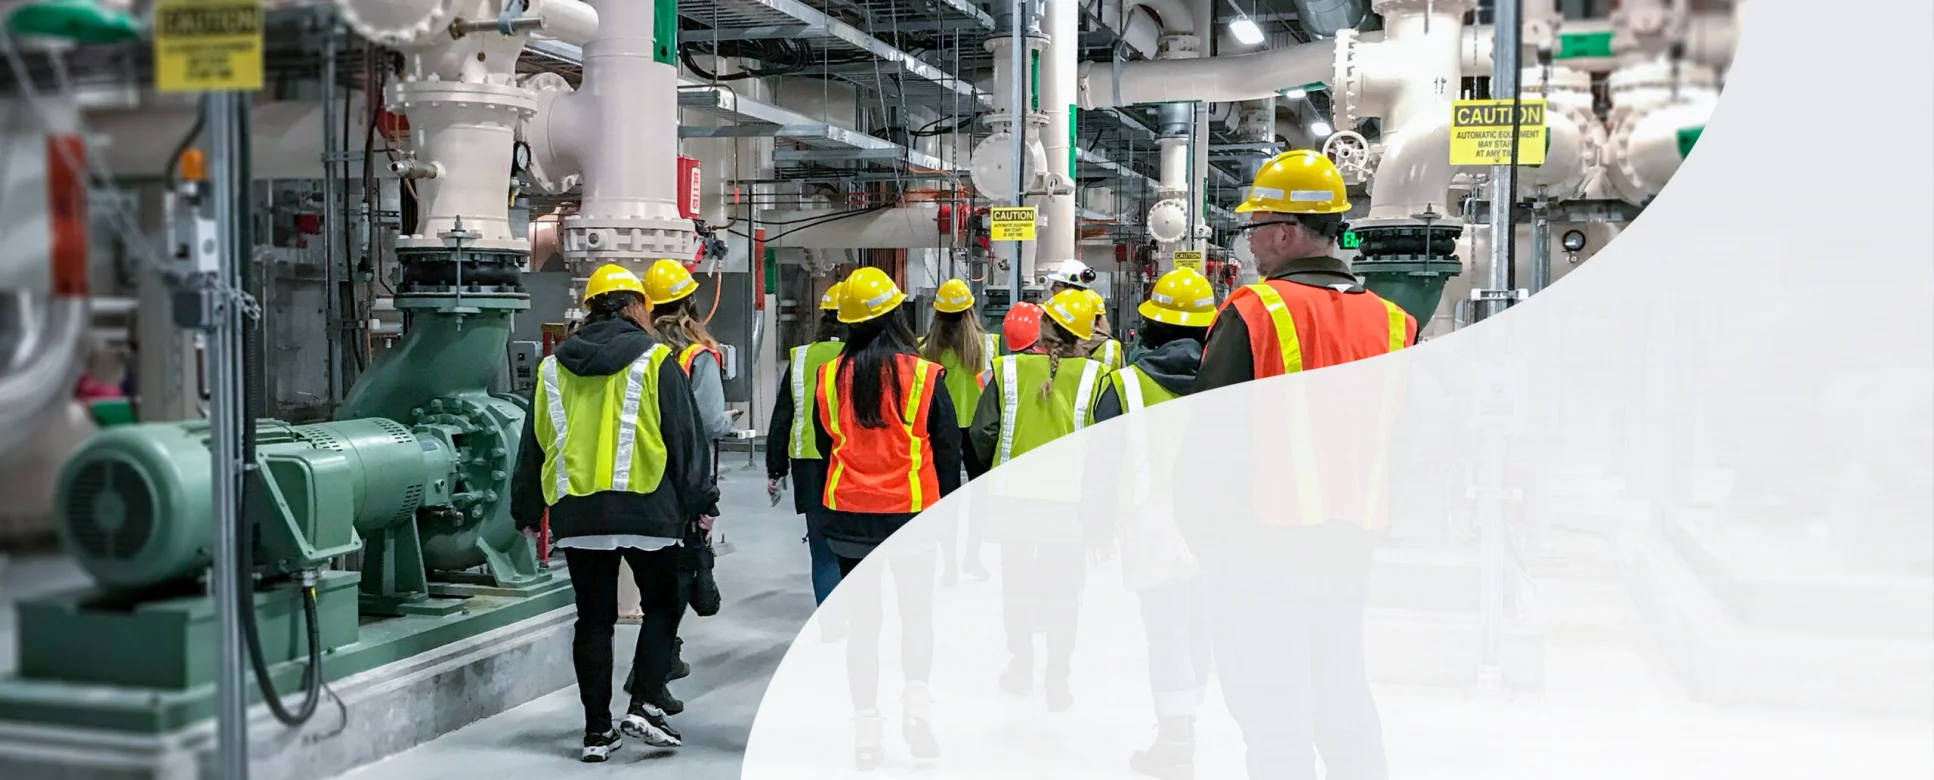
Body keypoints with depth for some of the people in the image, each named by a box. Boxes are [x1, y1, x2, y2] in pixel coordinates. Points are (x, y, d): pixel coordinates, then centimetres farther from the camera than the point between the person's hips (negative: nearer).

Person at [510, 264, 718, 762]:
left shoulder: (553, 369, 11)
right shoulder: (654, 361, -2)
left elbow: (534, 445, 16)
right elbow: (686, 437, -3)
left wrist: (527, 511, 23)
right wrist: (701, 502, 4)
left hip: (576, 512, 4)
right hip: (646, 510, -4)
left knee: (593, 618, 9)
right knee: (662, 604, 12)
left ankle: (597, 730, 10)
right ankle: (645, 706, -1)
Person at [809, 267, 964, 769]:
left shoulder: (830, 377, -2)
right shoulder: (925, 376, -8)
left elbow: (825, 445, 10)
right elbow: (948, 450, -1)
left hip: (848, 513, 2)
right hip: (912, 510, -2)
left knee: (861, 620, 9)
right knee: (917, 612, 14)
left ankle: (866, 730, 11)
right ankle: (917, 701, -3)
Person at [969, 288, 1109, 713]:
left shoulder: (1007, 370, -9)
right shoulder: (1093, 376, -10)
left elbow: (982, 434, -7)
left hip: (1015, 492, 1)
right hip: (1070, 498, -1)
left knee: (1017, 578, 18)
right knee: (1063, 586, 11)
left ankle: (1020, 668, 28)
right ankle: (1058, 681, 13)